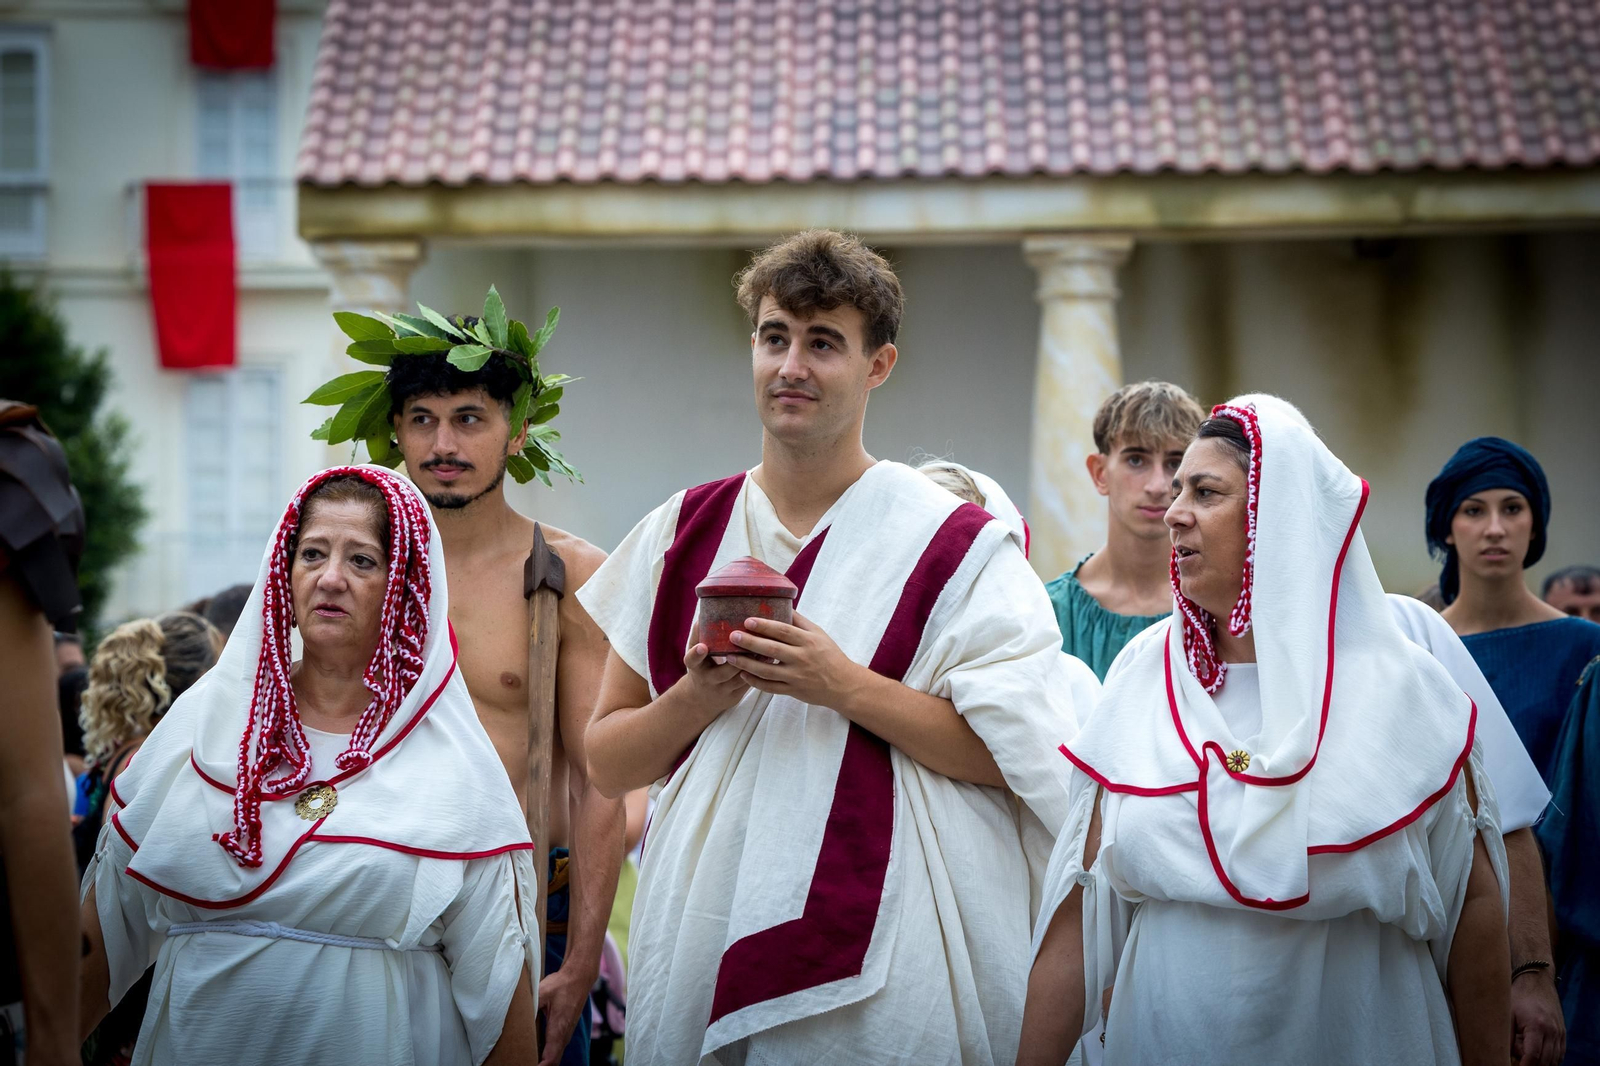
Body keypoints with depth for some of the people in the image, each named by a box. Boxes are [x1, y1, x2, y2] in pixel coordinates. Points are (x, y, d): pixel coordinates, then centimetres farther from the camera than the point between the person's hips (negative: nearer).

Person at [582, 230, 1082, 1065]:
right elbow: (607, 762, 8)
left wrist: (845, 686, -17)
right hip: (703, 953, 3)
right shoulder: (677, 537, 7)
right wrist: (702, 697, -11)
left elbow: (1019, 755, -10)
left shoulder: (955, 546, -3)